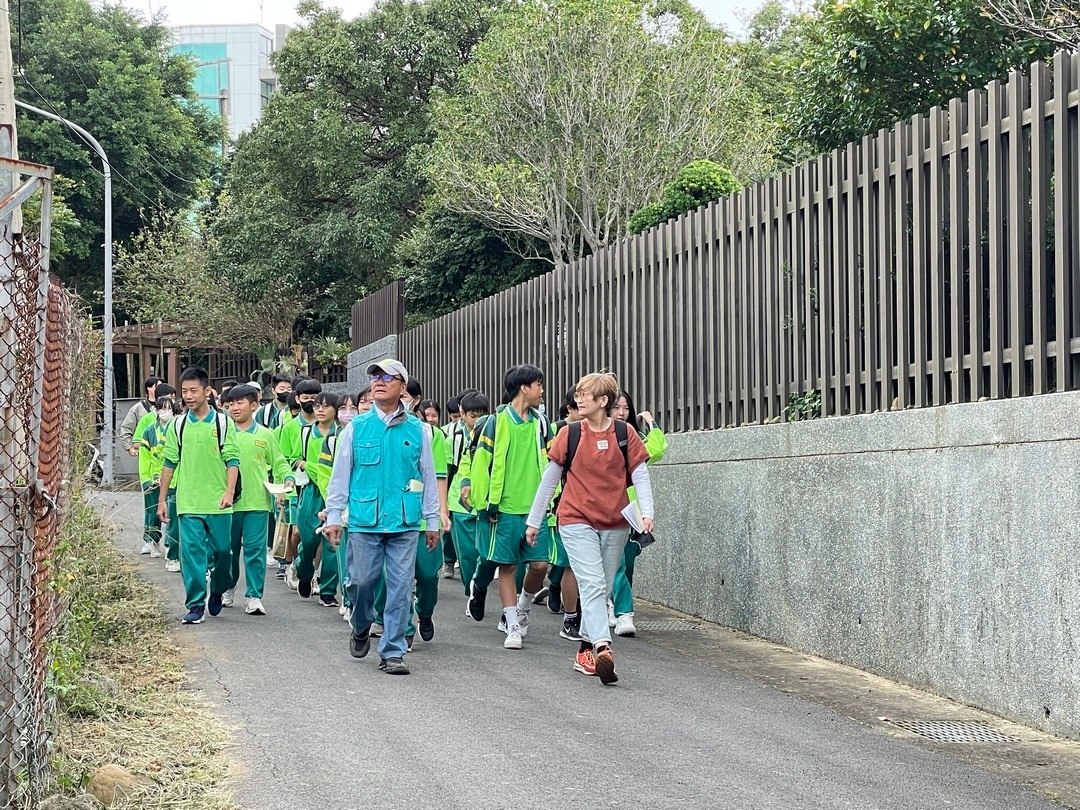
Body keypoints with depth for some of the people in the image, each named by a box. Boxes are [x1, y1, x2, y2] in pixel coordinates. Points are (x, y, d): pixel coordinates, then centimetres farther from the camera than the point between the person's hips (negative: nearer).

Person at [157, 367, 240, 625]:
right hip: (188, 503, 1)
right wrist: (162, 499, 10)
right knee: (191, 552, -5)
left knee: (222, 550, 7)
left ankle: (217, 592, 32)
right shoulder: (177, 425, 6)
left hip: (218, 503, -1)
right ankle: (195, 605, -1)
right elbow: (169, 463, 11)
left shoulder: (223, 422, 1)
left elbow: (232, 460, -1)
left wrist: (229, 492, -13)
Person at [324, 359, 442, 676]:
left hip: (405, 522, 0)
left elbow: (429, 477, 11)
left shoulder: (417, 430, 6)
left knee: (400, 586, -1)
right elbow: (340, 474, 8)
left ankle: (392, 652, 7)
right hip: (364, 520, 0)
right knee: (362, 580, 3)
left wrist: (432, 521, 10)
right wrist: (333, 516, 4)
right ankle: (361, 628, 33)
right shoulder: (357, 427, 5)